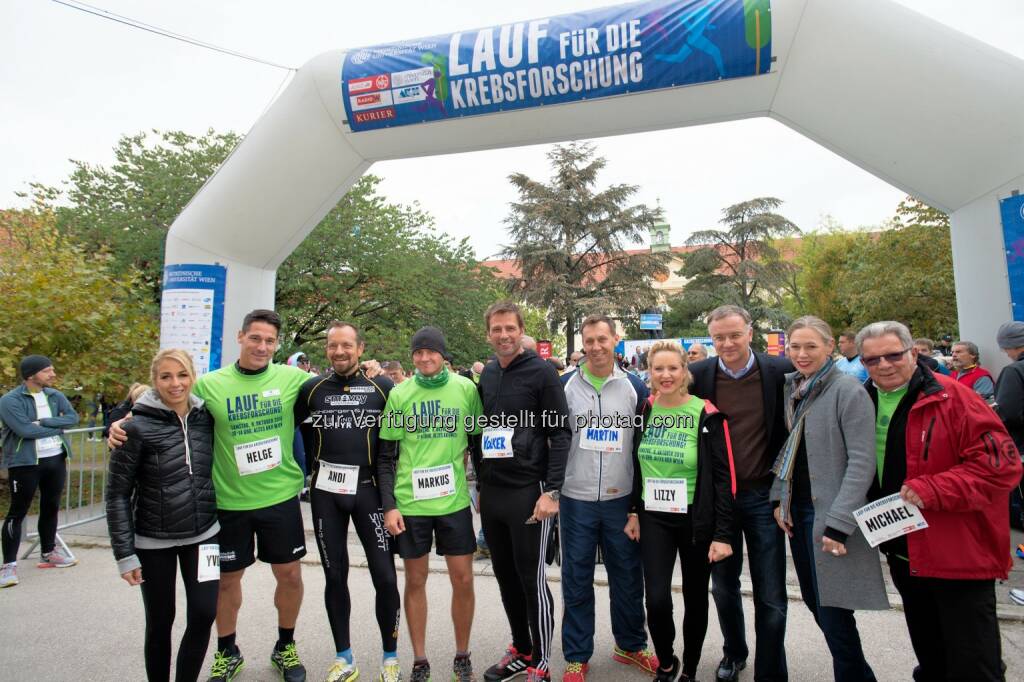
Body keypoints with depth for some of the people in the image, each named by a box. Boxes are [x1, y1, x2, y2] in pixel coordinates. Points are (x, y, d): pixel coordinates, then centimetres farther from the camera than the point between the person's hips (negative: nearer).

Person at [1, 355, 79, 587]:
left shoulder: (55, 396, 6)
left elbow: (73, 417, -3)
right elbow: (25, 430, -22)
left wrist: (44, 421, -17)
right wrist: (57, 427, -11)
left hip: (56, 459, 6)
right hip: (25, 463, -6)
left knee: (51, 508, 16)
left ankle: (48, 553, 30)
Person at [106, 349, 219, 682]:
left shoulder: (206, 417, -2)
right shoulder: (137, 427, -13)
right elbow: (117, 493, -9)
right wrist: (124, 553, -10)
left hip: (203, 535, 3)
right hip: (153, 542, -3)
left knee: (204, 615, 1)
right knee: (160, 622, 11)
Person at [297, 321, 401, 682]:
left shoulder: (382, 386, -2)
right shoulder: (312, 388, 3)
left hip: (368, 489, -2)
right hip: (326, 493, 2)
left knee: (384, 576, 0)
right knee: (335, 575, 12)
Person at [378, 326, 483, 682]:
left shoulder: (465, 388, -3)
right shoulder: (399, 393, -2)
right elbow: (385, 456, 1)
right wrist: (389, 505, -4)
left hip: (454, 501, 0)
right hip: (410, 503, 0)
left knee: (463, 579, 7)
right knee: (415, 580, 12)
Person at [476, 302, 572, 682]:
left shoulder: (541, 372, -8)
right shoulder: (486, 376, 10)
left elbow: (561, 434, -11)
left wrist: (552, 490, -16)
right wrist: (481, 483, 16)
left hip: (528, 491, -6)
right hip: (490, 493, 6)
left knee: (532, 579, 3)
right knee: (505, 576, 16)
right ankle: (520, 650, 33)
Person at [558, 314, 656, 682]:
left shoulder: (635, 387, 2)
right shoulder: (565, 385, -2)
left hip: (621, 499, 1)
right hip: (576, 499, -1)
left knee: (628, 577, 14)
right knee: (577, 580, 9)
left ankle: (630, 645, 36)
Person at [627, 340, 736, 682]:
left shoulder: (706, 414, -12)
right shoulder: (644, 411, 1)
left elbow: (724, 476, -11)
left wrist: (723, 533, -13)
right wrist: (633, 511, 9)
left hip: (696, 519, -2)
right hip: (654, 518, 2)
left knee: (695, 599, 13)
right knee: (656, 599, -5)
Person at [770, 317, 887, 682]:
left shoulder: (848, 389, -13)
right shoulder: (791, 388, 8)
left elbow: (861, 462, -17)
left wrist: (838, 523, -20)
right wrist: (779, 498, 4)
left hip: (831, 515, -7)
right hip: (798, 509, 7)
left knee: (834, 614, -3)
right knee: (815, 602, 16)